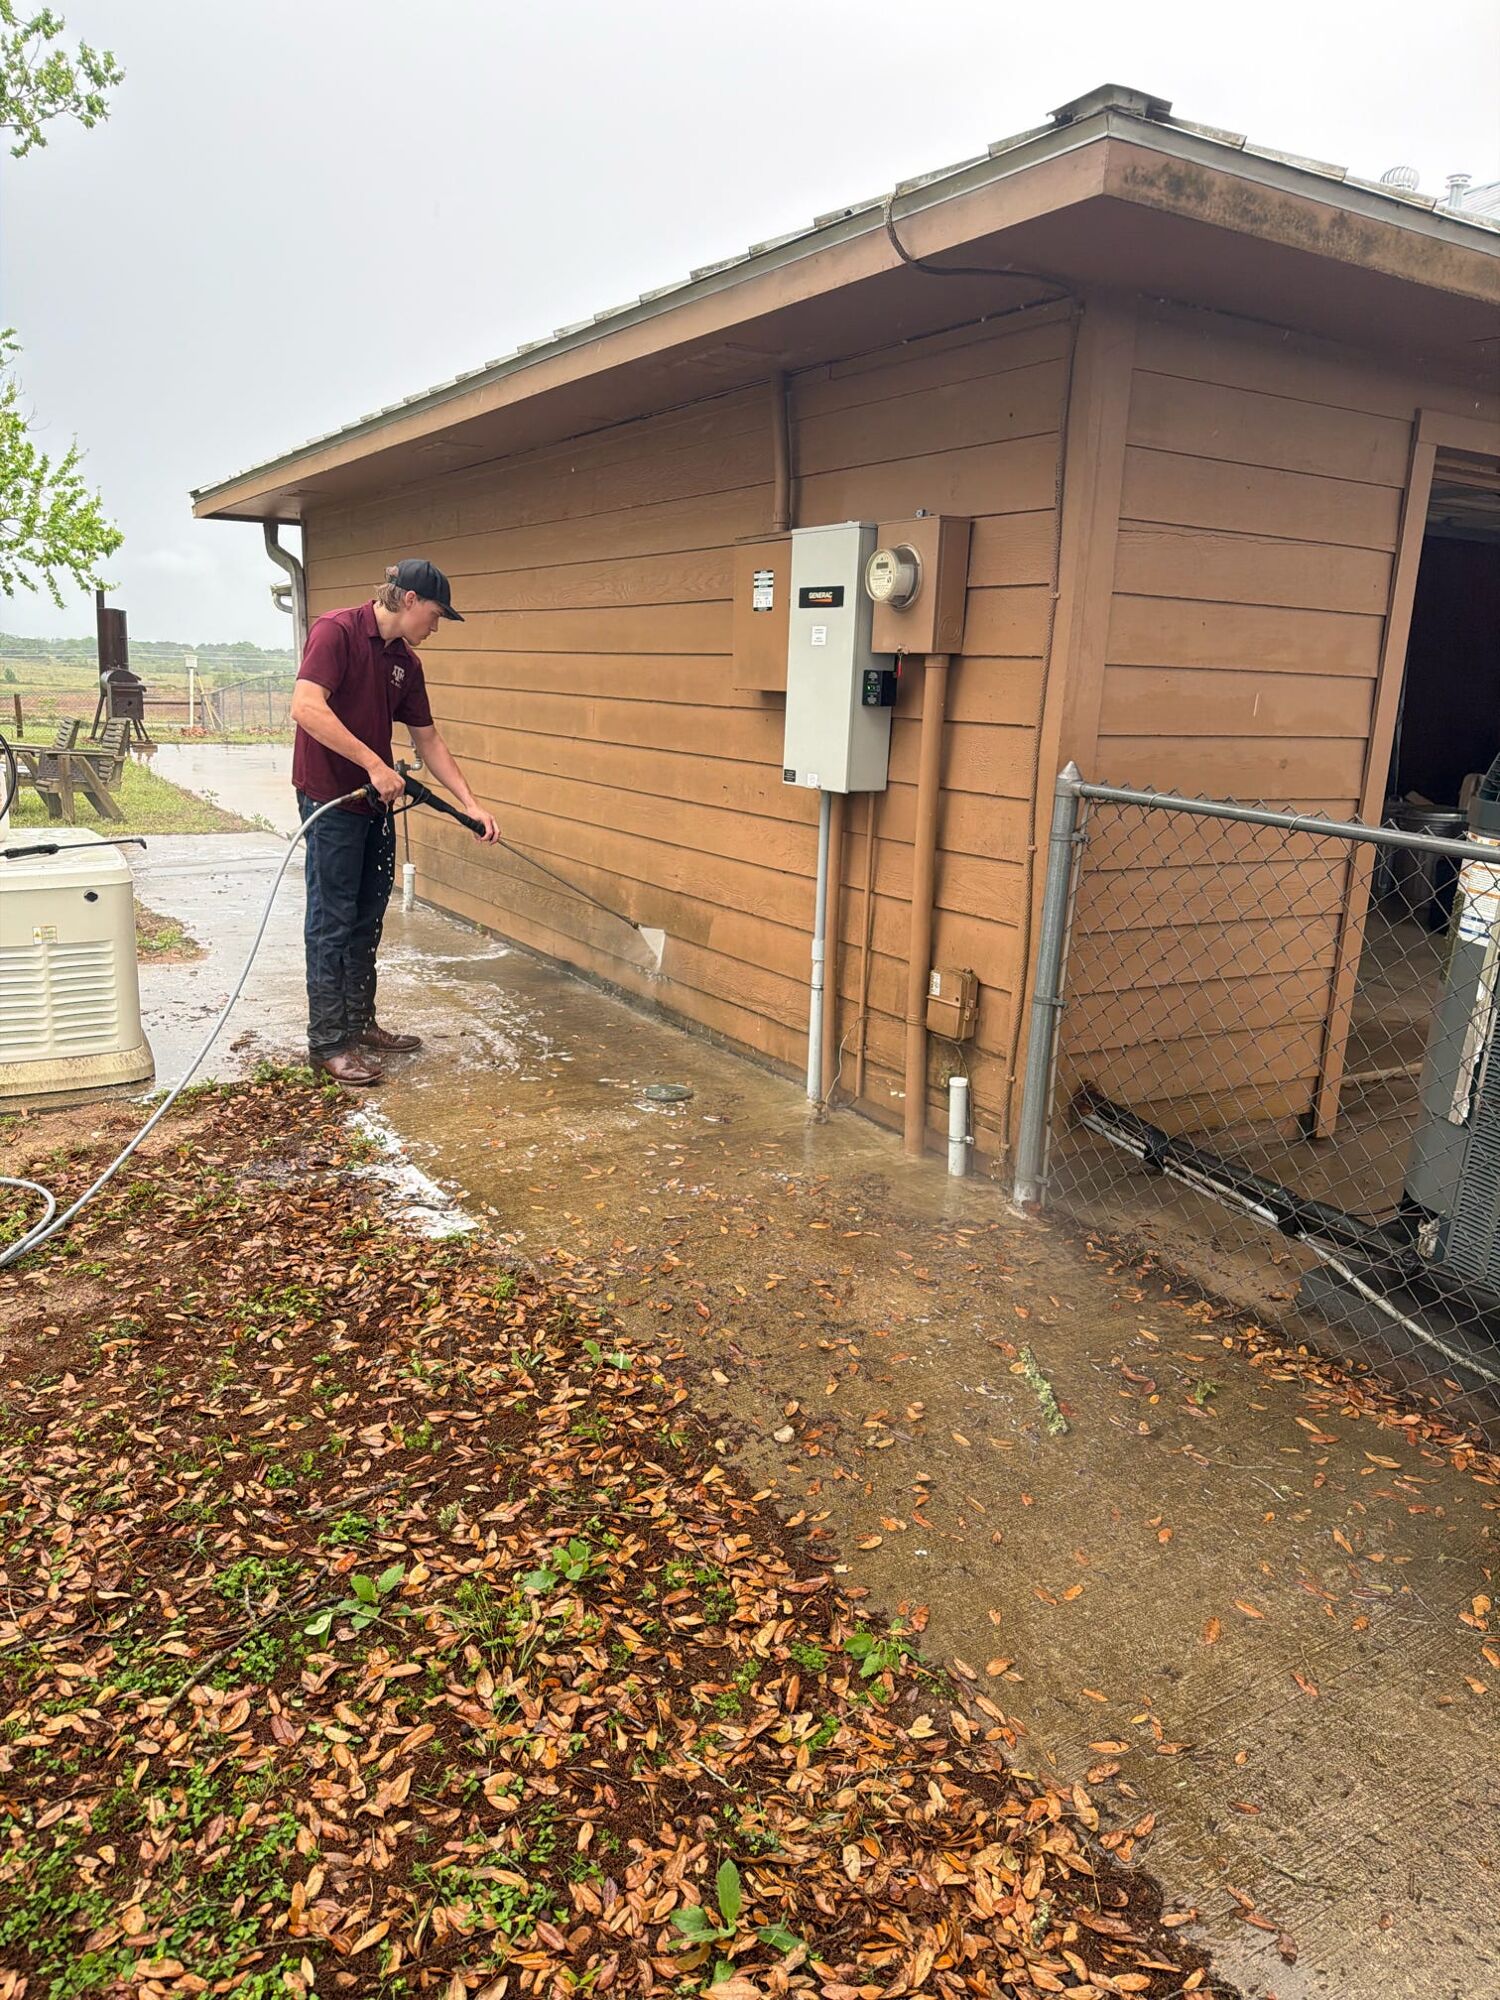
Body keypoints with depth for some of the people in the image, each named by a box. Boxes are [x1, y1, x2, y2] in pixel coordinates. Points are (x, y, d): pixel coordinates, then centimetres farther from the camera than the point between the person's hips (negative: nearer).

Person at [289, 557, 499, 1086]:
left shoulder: (406, 663, 11)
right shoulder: (337, 631, -14)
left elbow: (428, 740, 16)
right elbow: (306, 707, -25)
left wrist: (470, 803, 10)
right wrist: (375, 764, -25)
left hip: (375, 803, 8)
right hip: (330, 801, -8)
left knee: (367, 921, 14)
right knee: (332, 923, -4)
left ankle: (360, 1024, 26)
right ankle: (327, 1043, 3)